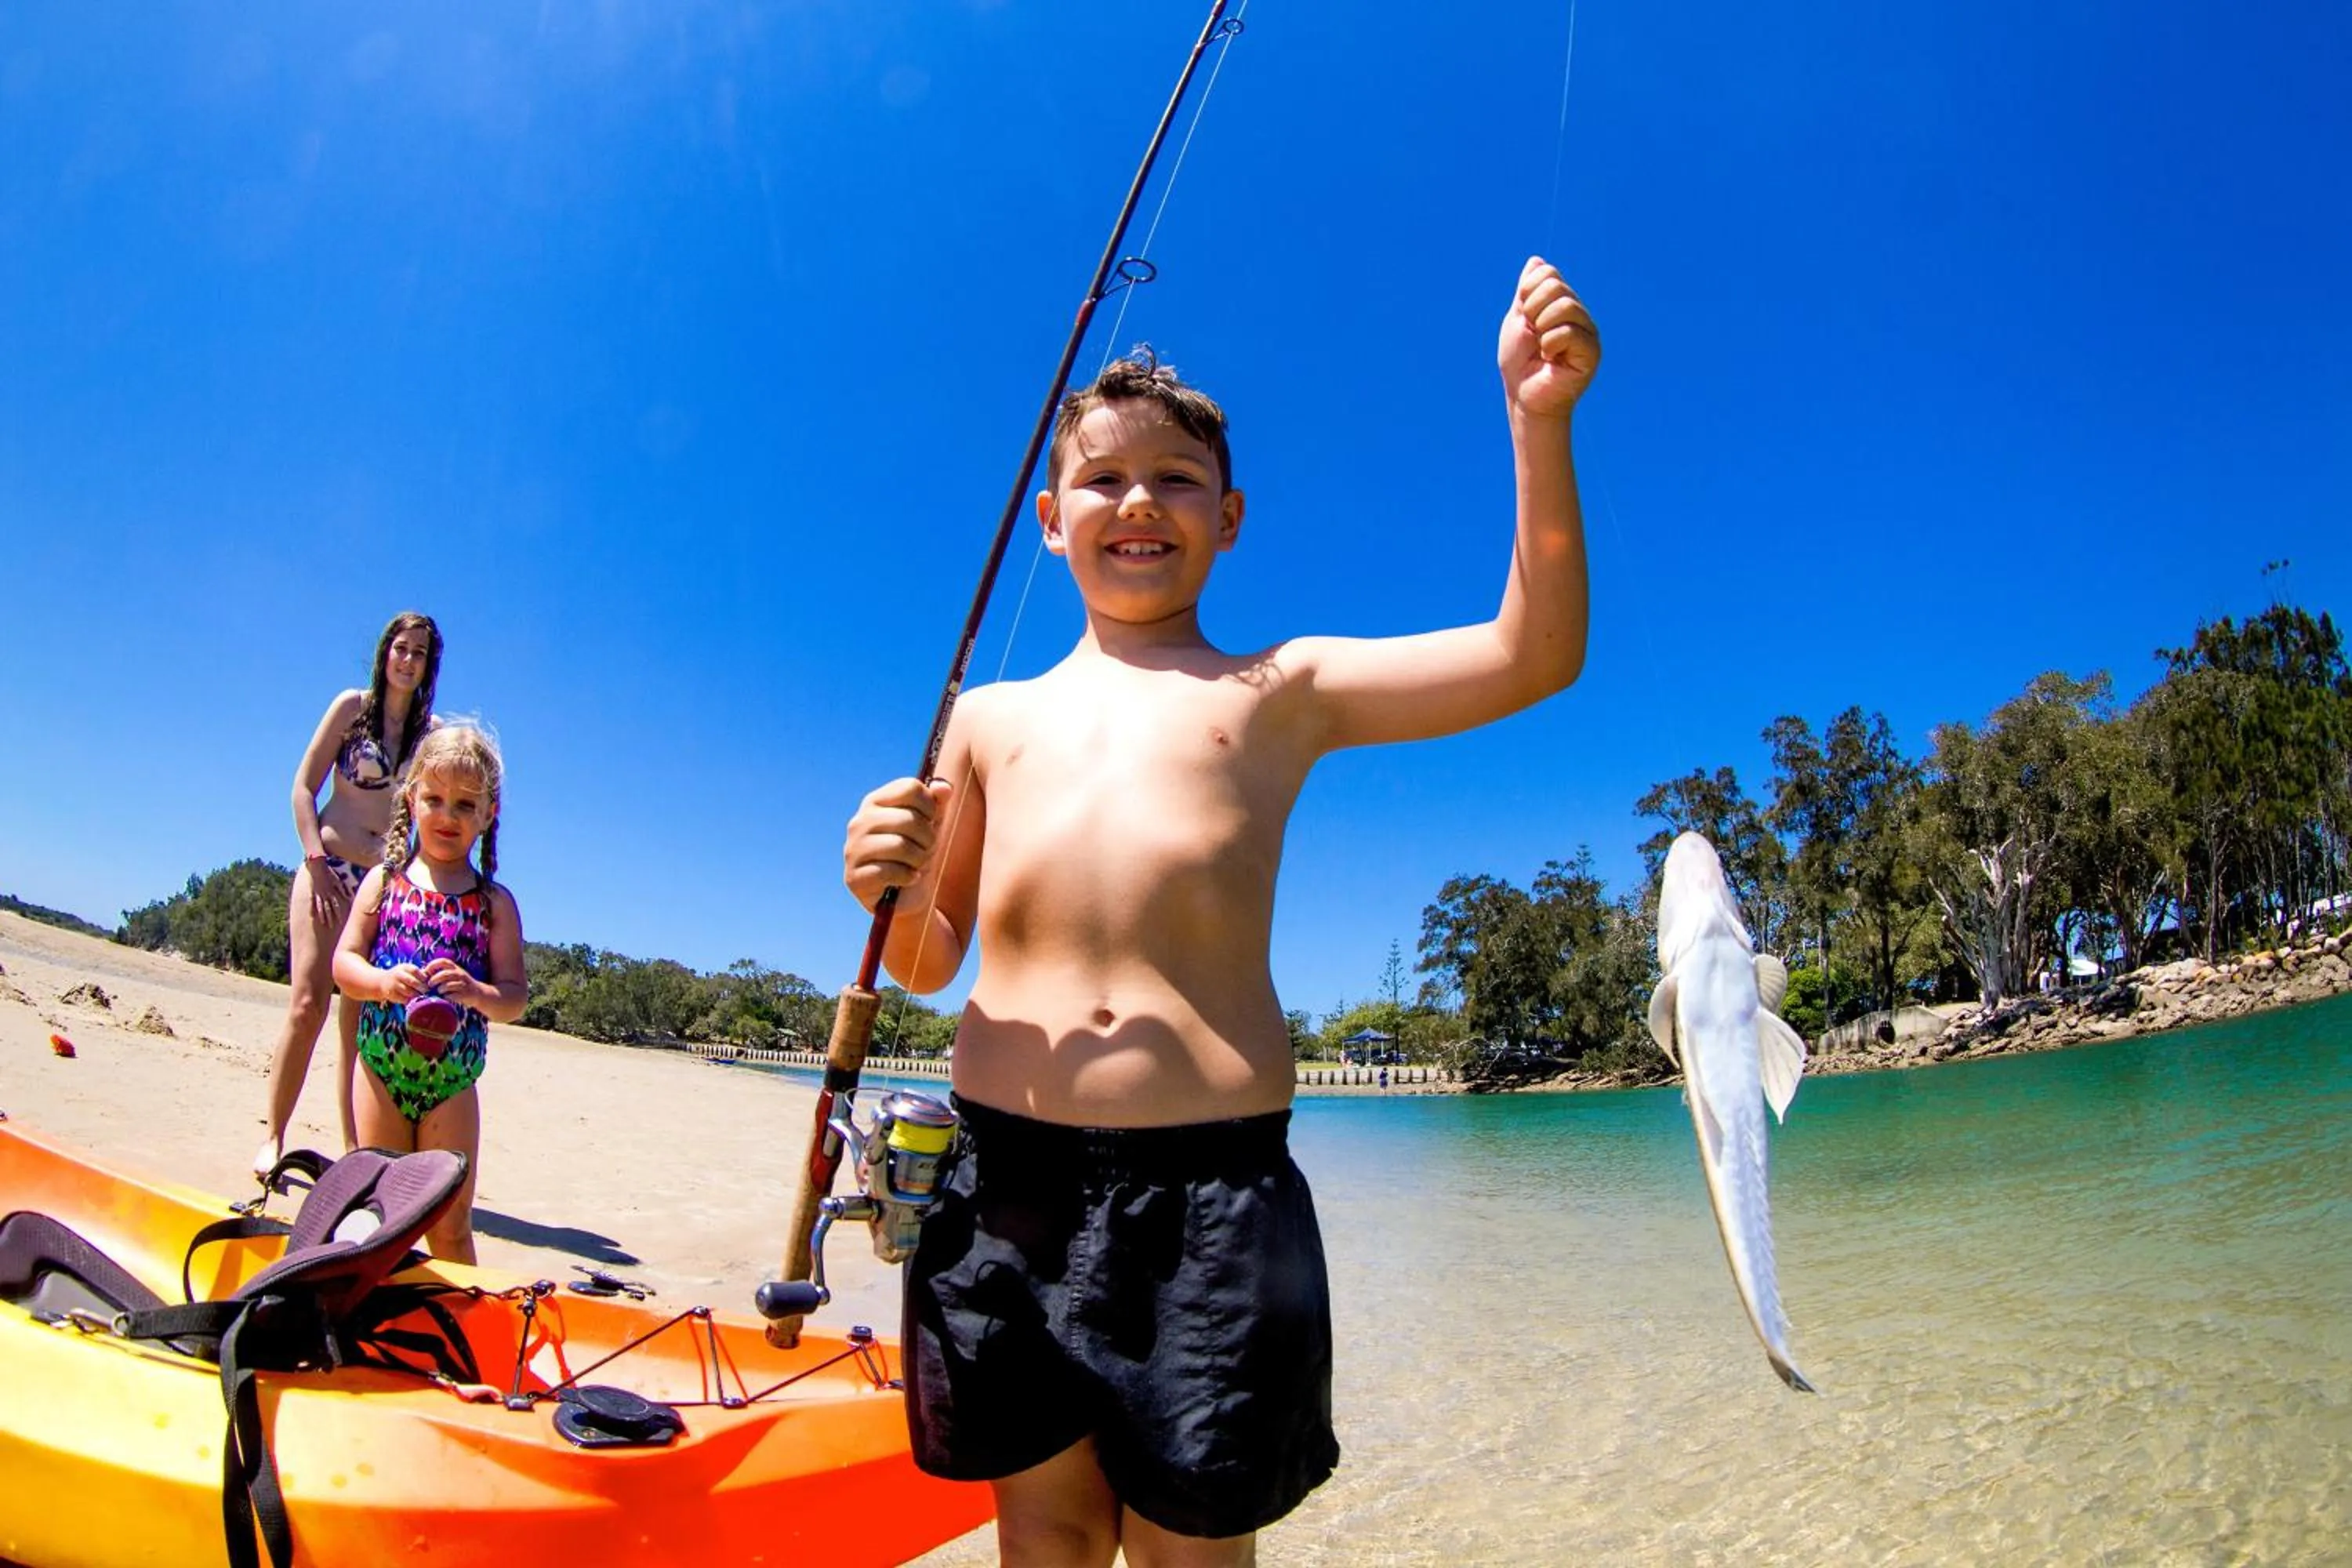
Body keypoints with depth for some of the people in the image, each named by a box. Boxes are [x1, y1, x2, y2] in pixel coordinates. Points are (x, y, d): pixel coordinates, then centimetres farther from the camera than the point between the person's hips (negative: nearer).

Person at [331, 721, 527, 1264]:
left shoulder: (494, 903, 1)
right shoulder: (384, 882, 5)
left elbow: (517, 998, -3)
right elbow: (343, 961, 0)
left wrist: (476, 993, -24)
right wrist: (384, 982, -21)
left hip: (453, 1082, -1)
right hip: (381, 1070, 1)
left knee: (450, 1226, 5)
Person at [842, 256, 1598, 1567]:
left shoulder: (1284, 689, 9)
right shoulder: (992, 717, 16)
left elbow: (1532, 658, -1)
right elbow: (928, 965, 20)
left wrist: (1540, 420, -12)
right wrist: (888, 895, -3)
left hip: (1210, 1178, -2)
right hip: (1005, 1173, 3)